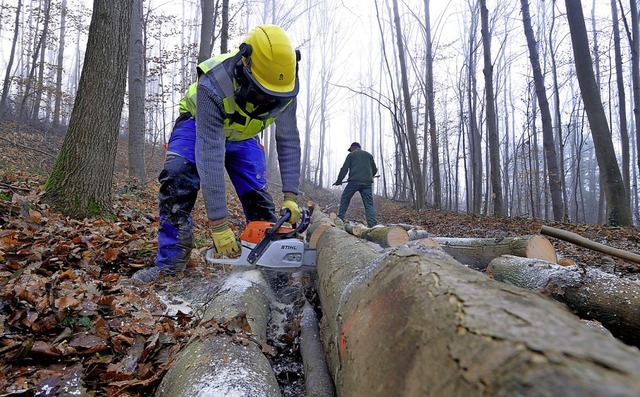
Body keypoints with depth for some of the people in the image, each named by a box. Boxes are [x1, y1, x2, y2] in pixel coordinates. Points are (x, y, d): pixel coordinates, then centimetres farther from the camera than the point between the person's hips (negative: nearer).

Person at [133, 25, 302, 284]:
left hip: (243, 135, 3)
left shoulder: (283, 89, -29)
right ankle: (171, 259, -15)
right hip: (199, 125, -3)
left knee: (257, 193, -7)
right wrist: (218, 224, -45)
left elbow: (288, 142, -20)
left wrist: (290, 197, -27)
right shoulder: (213, 85, -42)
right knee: (176, 181, -26)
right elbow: (209, 156, -44)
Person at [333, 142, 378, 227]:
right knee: (369, 204, 0)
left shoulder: (351, 155, 10)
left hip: (354, 181, -3)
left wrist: (339, 180, 15)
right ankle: (372, 224, -11)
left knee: (344, 199, 13)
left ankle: (340, 218, 11)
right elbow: (375, 170, 22)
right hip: (367, 182, 3)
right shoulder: (369, 155, 21)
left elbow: (344, 169, 5)